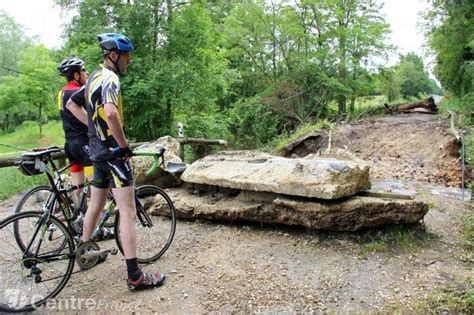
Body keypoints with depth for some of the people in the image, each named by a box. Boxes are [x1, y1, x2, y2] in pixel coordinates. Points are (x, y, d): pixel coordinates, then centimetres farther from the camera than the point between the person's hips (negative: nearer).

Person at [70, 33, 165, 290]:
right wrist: (124, 145, -22)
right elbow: (111, 113, -34)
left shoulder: (94, 78, 15)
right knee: (128, 213, -9)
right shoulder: (110, 78, -15)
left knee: (96, 205, 23)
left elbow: (71, 103, 28)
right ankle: (135, 276, -5)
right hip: (113, 152, -10)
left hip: (98, 150, 10)